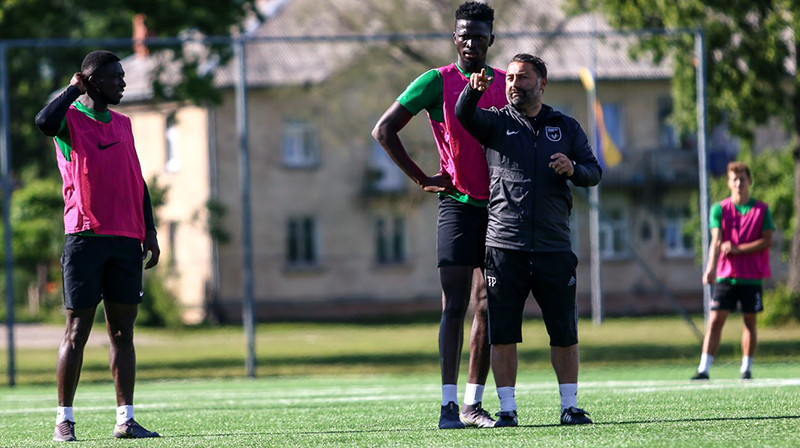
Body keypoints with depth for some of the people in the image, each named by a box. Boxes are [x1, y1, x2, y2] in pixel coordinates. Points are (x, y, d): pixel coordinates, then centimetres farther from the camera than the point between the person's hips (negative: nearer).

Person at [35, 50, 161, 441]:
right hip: (84, 236, -5)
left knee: (122, 331, 5)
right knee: (77, 331, -4)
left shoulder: (122, 123, 18)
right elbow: (45, 121, -26)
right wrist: (73, 89, -11)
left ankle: (125, 419, 6)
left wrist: (148, 231, 13)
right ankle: (64, 419, 1)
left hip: (126, 239, 5)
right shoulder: (70, 119, -1)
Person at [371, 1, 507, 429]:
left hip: (498, 208, 4)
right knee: (455, 305, -9)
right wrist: (422, 178, -4)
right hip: (458, 205, -4)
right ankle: (448, 403, -10)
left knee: (487, 307, 5)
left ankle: (473, 404, 11)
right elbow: (384, 130, -3)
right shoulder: (438, 81, -4)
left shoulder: (506, 84, 9)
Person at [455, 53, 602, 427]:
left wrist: (572, 169, -12)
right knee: (502, 333, -3)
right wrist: (474, 89, -33)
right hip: (505, 248, -1)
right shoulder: (496, 122, 9)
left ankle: (570, 406, 12)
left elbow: (594, 172, 10)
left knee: (565, 332, 3)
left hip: (554, 248, 1)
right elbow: (465, 115, -11)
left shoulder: (566, 127, 14)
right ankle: (507, 409, 3)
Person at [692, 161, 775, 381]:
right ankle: (703, 369, -9)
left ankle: (746, 368, 14)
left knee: (750, 322, 4)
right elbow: (716, 241, -8)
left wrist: (737, 249, -14)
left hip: (752, 278, 0)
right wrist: (711, 268, -24)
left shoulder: (762, 210, 4)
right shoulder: (719, 209, 3)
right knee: (715, 320, -7)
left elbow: (767, 241, -4)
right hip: (725, 276, 0)